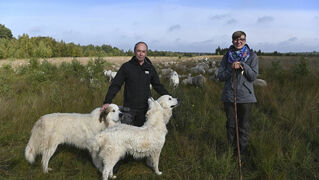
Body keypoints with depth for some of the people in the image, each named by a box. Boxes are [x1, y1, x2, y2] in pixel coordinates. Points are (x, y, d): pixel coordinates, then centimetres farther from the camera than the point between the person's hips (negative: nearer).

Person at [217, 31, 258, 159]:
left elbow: (254, 76, -5)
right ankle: (231, 150, 25)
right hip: (229, 96, 2)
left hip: (245, 96, -1)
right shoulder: (227, 56, 6)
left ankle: (242, 152, 20)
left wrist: (243, 66, -17)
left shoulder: (252, 56, 2)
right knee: (230, 125, 10)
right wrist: (231, 68, -13)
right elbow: (220, 76, 2)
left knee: (244, 126, 6)